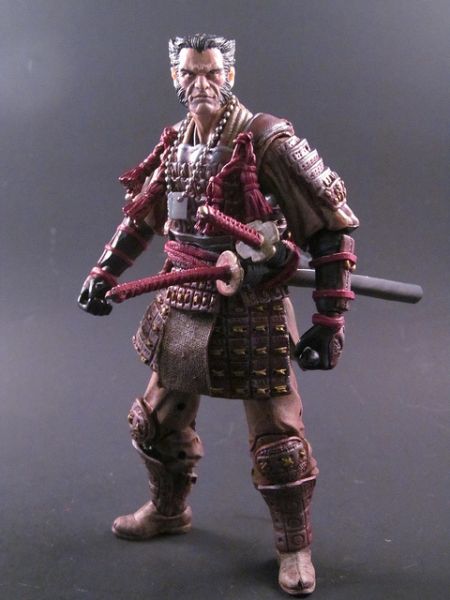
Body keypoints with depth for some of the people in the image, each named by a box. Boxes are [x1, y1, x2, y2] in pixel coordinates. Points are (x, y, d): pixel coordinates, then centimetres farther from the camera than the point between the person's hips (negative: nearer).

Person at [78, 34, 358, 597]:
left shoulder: (267, 142, -15)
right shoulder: (174, 144, 5)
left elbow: (335, 225, -13)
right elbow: (142, 215, 22)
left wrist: (329, 322, -16)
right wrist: (105, 271, 16)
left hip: (253, 313, -6)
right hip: (185, 306, 6)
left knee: (276, 438, 2)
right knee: (158, 418, 18)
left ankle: (295, 548, 26)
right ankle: (168, 510, 44)